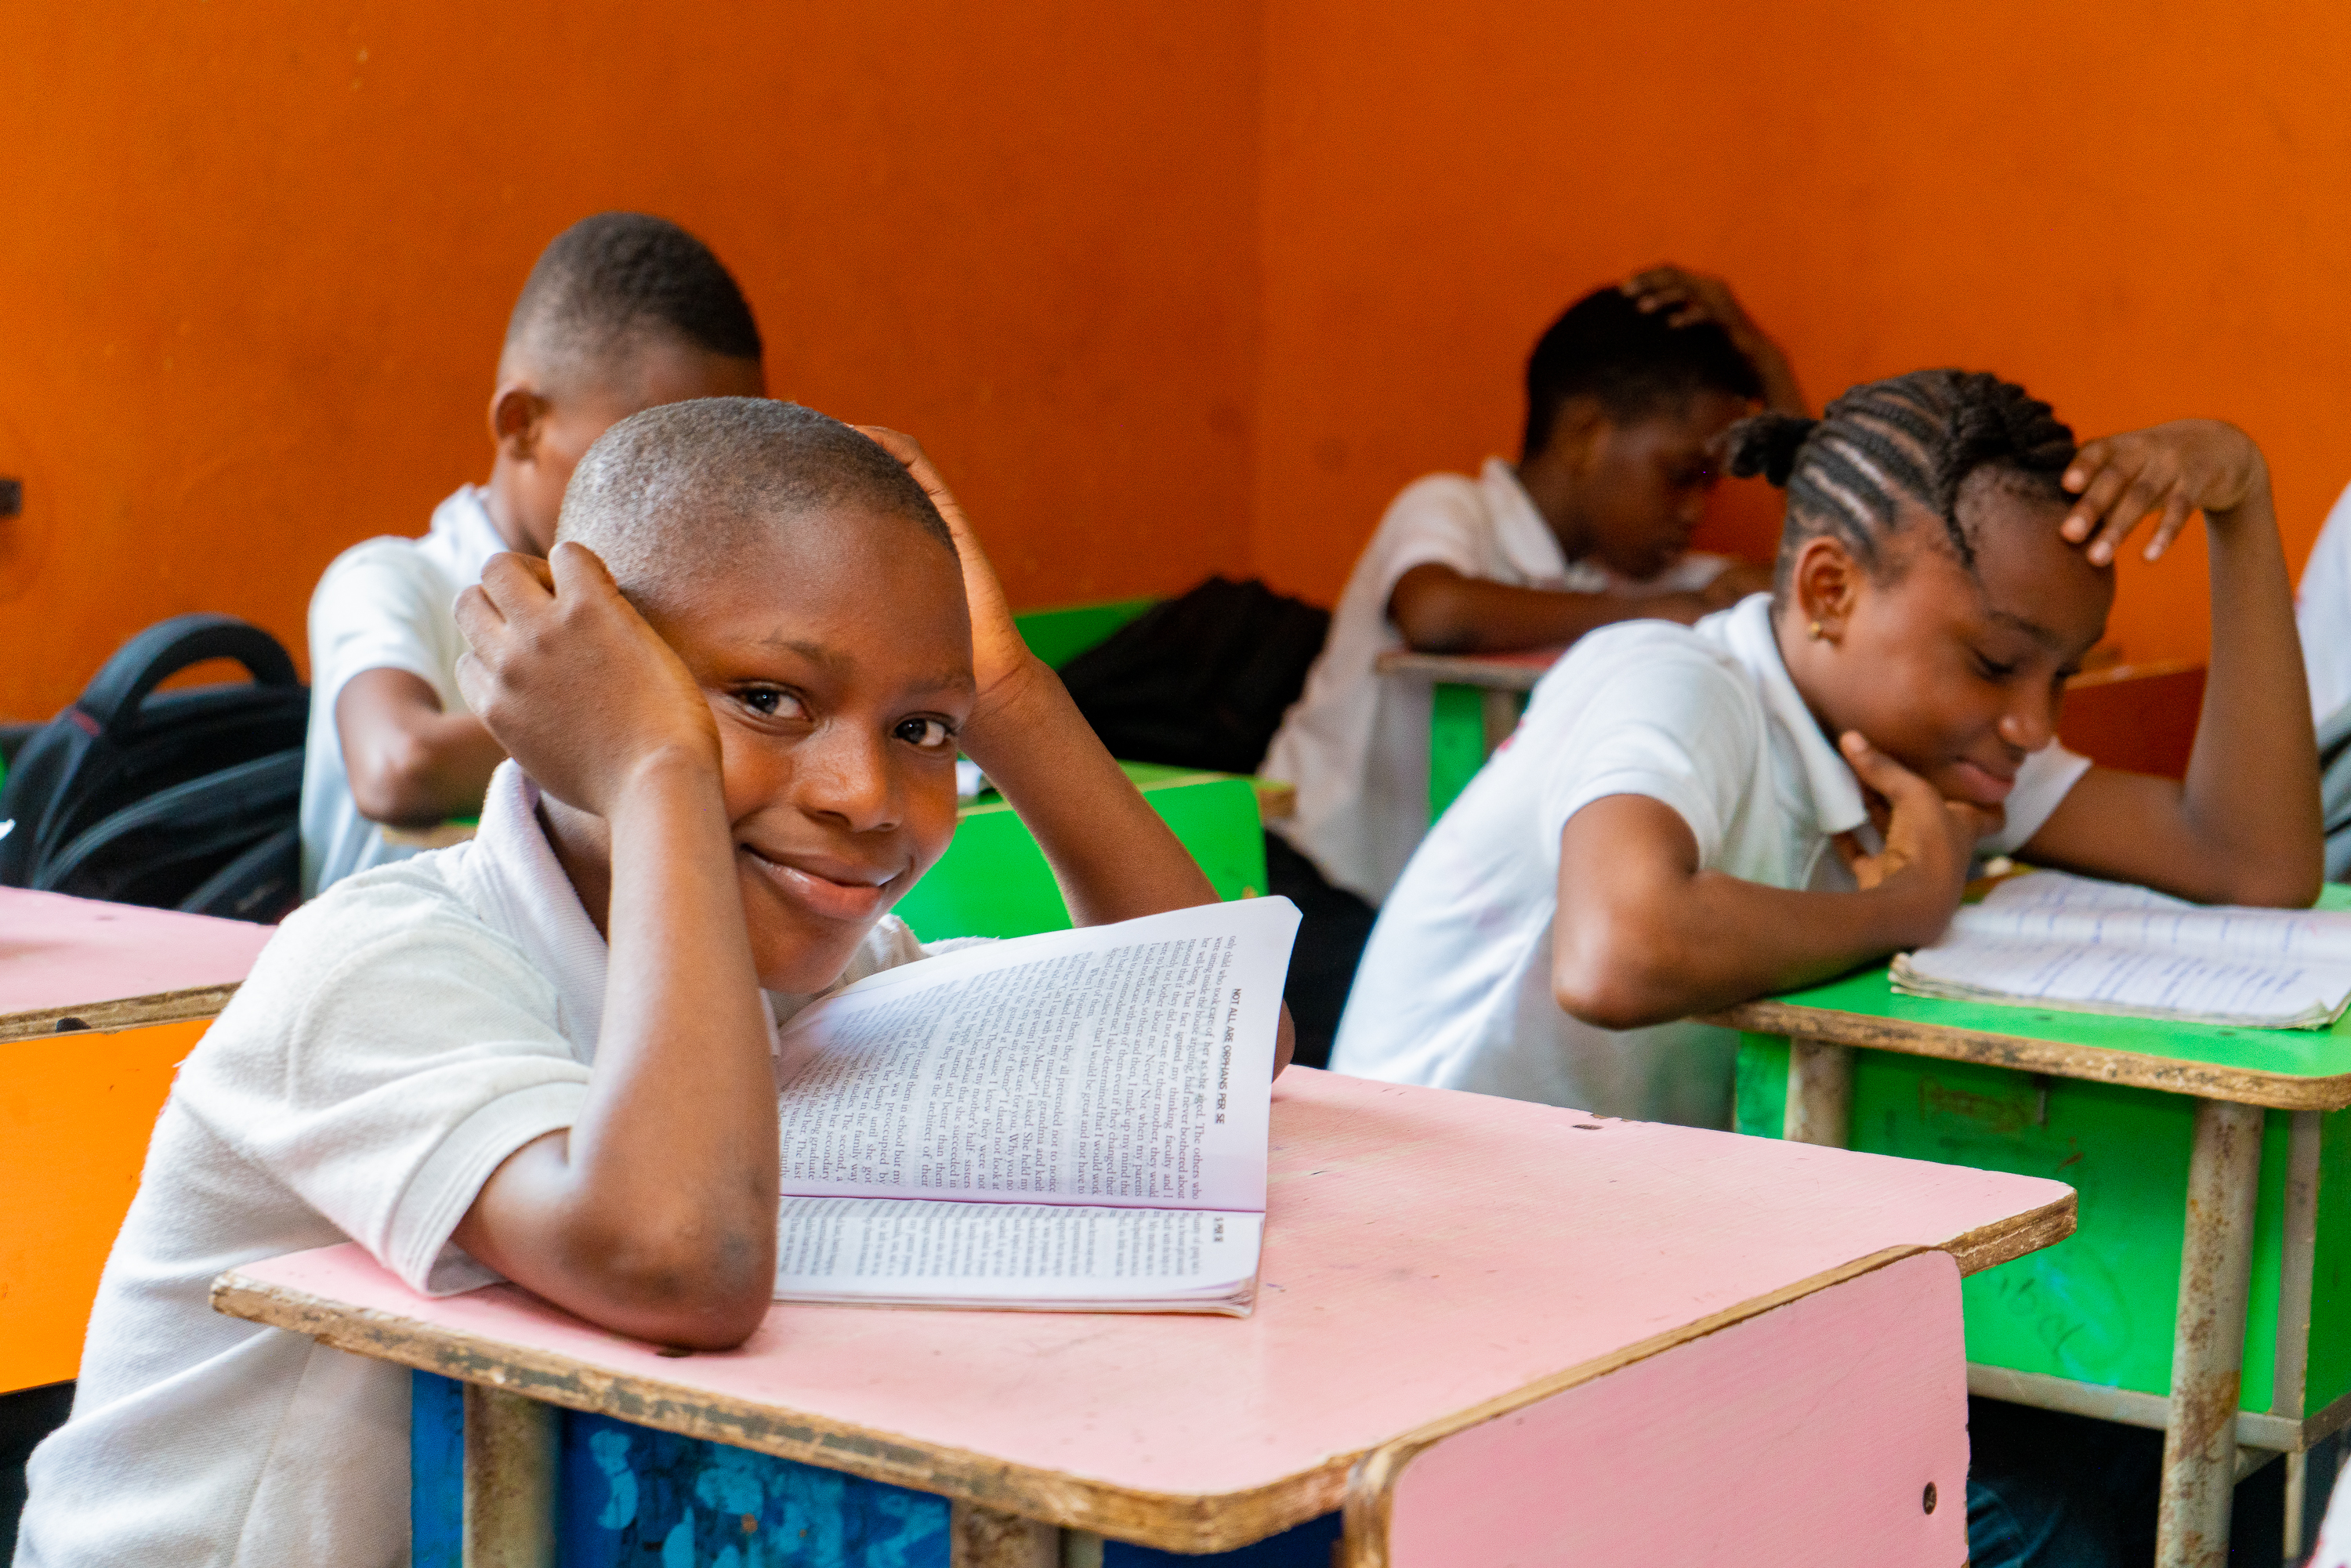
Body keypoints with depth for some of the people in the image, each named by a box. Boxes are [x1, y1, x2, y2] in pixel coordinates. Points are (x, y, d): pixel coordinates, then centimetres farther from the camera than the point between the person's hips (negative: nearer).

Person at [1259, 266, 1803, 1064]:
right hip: (1323, 900, -7)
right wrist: (1645, 614, -26)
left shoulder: (1649, 574, 11)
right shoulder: (1447, 508, -11)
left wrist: (1767, 369, 3)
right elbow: (1435, 612, -36)